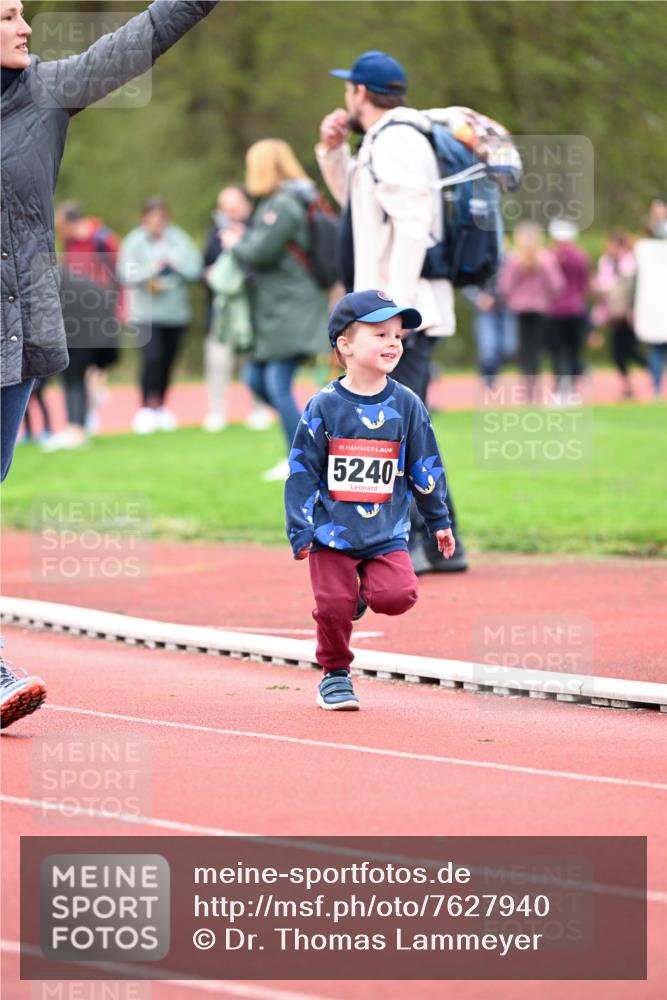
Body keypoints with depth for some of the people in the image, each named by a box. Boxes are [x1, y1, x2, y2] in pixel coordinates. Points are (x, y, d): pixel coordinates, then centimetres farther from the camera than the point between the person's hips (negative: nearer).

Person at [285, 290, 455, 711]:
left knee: (399, 594, -18)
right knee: (333, 605, -4)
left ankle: (364, 591, 16)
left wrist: (439, 521, 16)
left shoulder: (407, 405, 0)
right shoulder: (324, 407, -6)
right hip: (331, 531, -1)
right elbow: (302, 471, -3)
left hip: (387, 532, 1)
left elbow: (425, 468, 10)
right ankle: (336, 675, 21)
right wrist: (300, 531, -6)